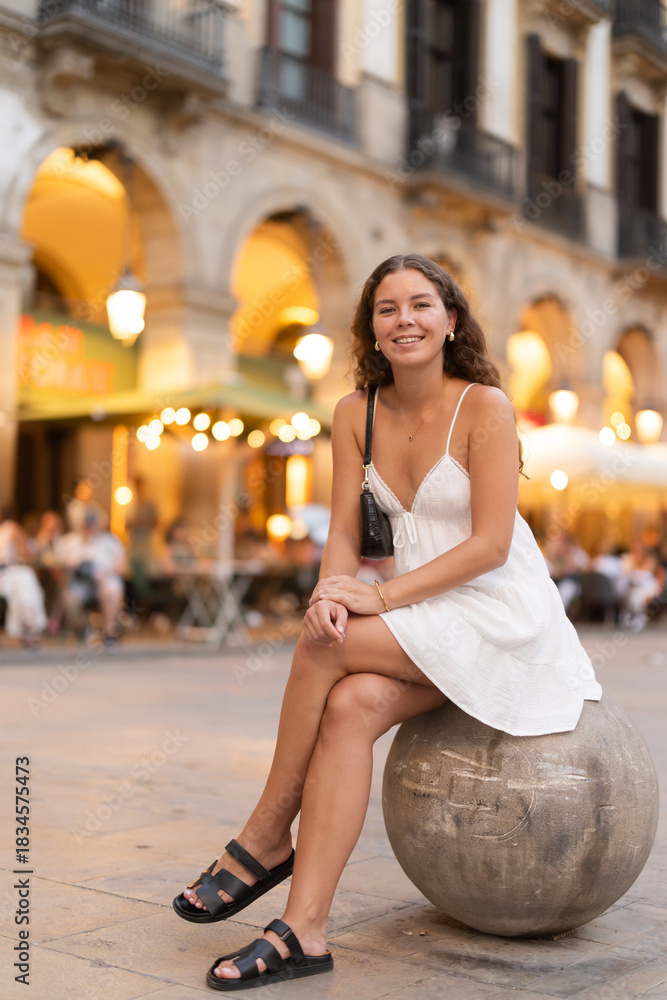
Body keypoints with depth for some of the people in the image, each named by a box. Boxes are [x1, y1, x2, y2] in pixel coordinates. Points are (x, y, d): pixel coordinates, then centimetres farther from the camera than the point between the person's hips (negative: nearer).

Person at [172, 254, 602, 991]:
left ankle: (266, 839, -8)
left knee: (324, 648, -25)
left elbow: (491, 543, -17)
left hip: (501, 613, -5)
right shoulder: (355, 414, 4)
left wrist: (381, 595, -24)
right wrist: (331, 591, -21)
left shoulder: (485, 406, -13)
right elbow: (343, 531, 2)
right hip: (422, 620, 5)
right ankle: (304, 930, -22)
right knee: (351, 706, -26)